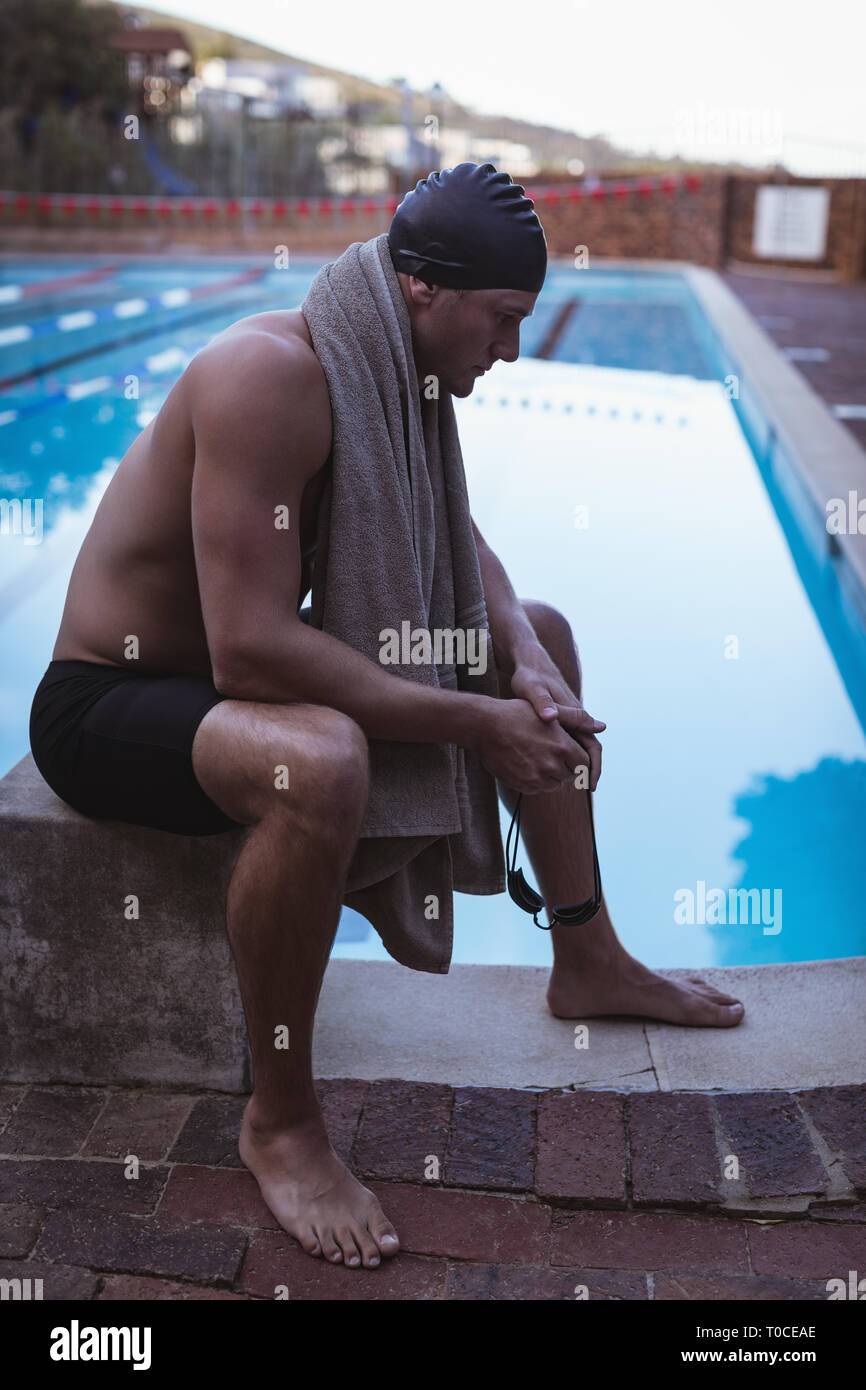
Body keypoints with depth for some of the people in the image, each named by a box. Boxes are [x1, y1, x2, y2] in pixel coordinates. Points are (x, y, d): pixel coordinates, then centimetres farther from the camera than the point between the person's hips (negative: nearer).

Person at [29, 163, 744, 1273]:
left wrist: (528, 667, -9)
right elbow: (251, 649, -36)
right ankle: (279, 1122, -18)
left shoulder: (396, 377, 1)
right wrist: (474, 722, -30)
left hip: (237, 668, 10)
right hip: (108, 704, -9)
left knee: (542, 634, 12)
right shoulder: (271, 373, -29)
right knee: (321, 762, -43)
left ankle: (587, 963, 22)